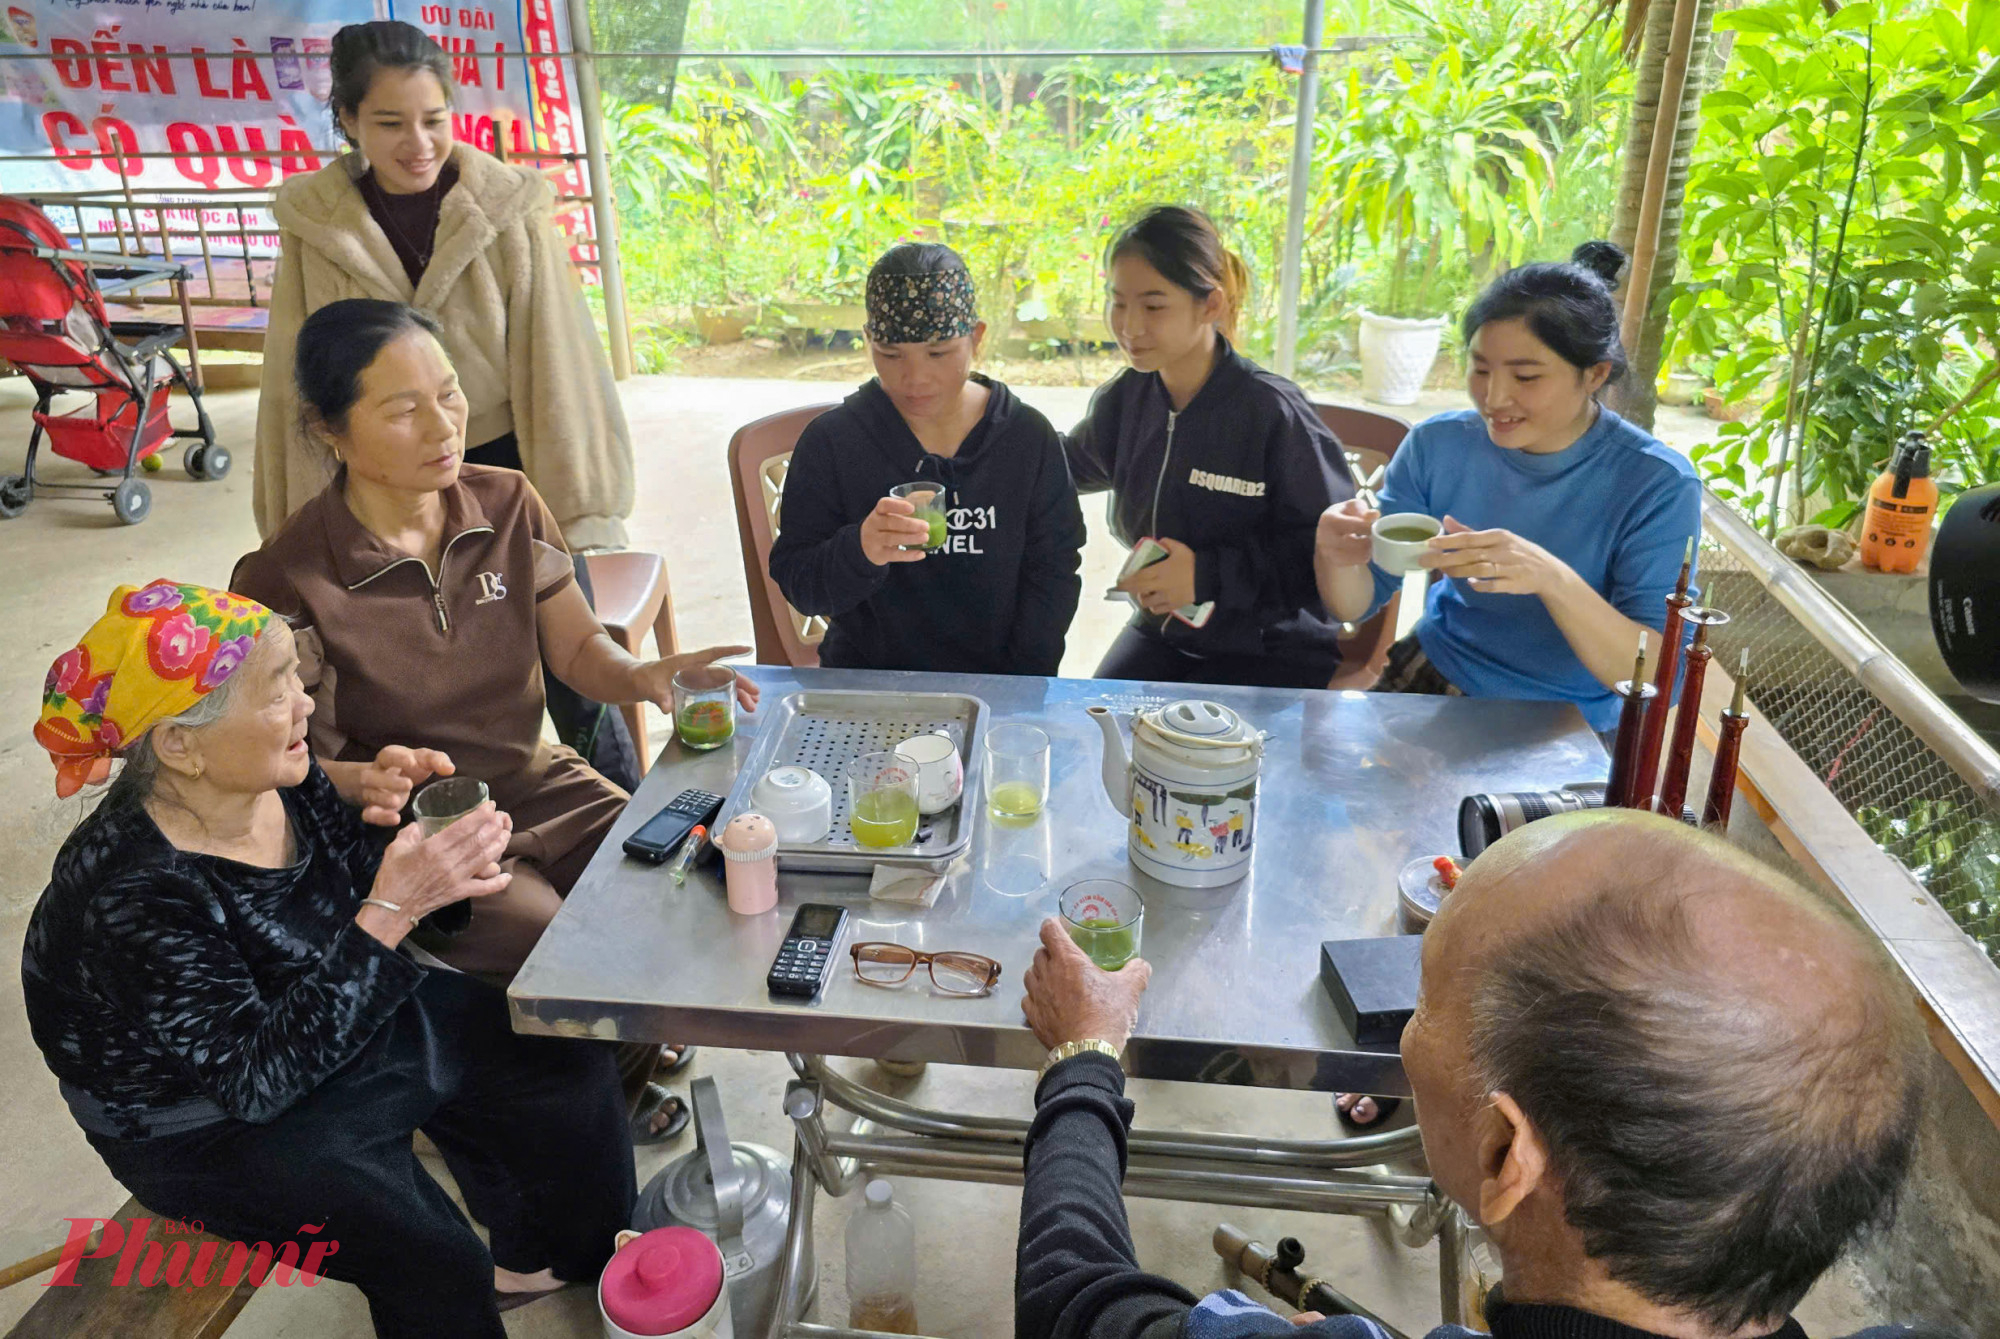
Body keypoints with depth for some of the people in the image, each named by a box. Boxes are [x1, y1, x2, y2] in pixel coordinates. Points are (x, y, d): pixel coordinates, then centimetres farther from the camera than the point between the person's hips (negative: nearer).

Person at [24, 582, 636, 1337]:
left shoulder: (284, 782, -14)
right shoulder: (130, 897, -32)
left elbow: (361, 896, 1)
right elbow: (259, 1078, -30)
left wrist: (437, 876, -23)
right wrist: (391, 911, -36)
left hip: (348, 1022, 7)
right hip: (216, 1122, -7)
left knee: (574, 1075, 3)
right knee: (432, 1257, -21)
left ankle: (534, 1261, 29)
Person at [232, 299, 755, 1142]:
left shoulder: (507, 504, -1)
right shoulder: (287, 582, -16)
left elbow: (579, 649, 0)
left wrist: (645, 677, -23)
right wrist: (368, 780, -34)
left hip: (538, 784, 5)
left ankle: (618, 1066, 20)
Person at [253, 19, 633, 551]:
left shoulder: (509, 209, -9)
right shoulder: (314, 222, -3)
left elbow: (557, 365, -8)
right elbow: (294, 385, 3)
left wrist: (584, 512, -10)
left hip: (505, 461, -1)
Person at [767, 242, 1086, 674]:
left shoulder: (1030, 438, 2)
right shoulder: (829, 440, -2)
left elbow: (1053, 570, 5)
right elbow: (795, 584, -3)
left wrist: (1022, 688, -4)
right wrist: (859, 553, -24)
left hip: (995, 687, 0)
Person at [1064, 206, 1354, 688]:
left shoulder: (1274, 412, -19)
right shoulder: (1125, 396, -2)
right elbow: (1072, 462, 21)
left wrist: (1209, 575, -24)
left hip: (1274, 653, -5)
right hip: (1161, 633, 5)